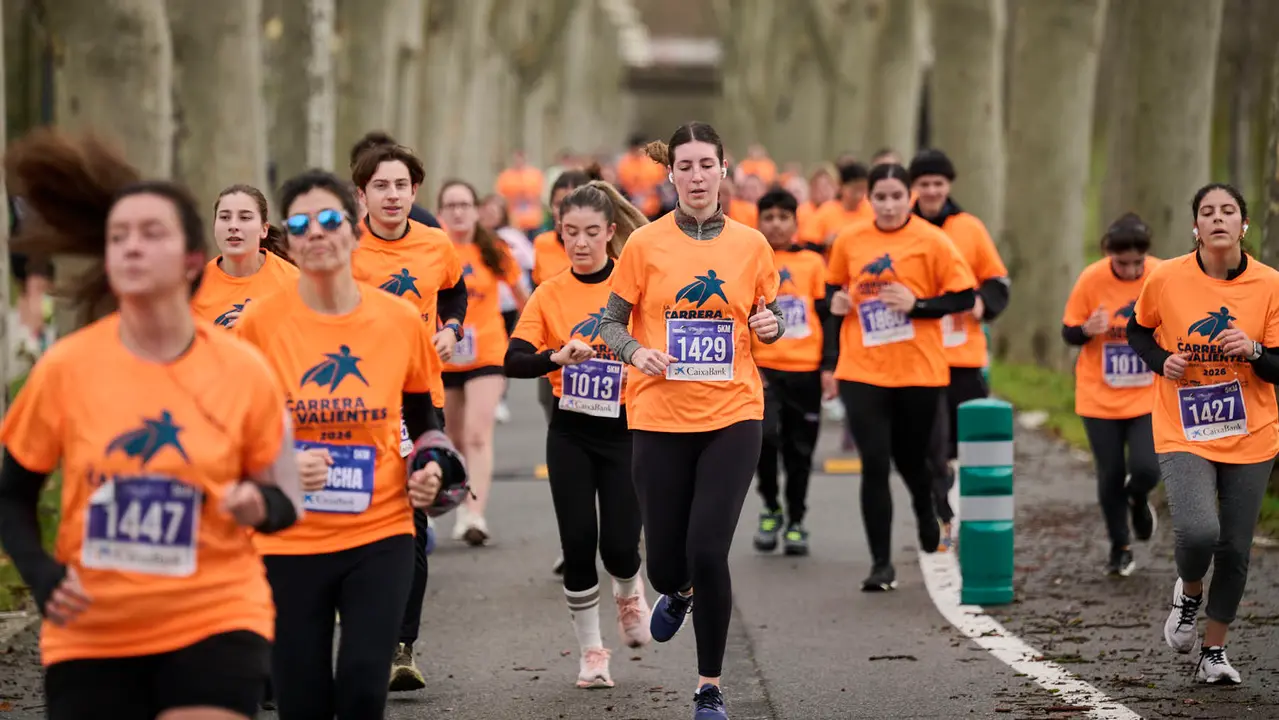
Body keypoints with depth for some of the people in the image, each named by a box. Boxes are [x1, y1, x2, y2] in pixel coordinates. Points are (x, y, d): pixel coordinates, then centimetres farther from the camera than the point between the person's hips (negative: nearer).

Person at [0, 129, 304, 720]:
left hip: (216, 624, -1)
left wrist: (258, 505, -18)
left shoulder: (243, 370, -4)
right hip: (91, 635, 1)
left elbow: (286, 501, 6)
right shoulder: (65, 368, -4)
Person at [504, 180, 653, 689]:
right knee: (578, 543, -3)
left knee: (619, 543, -7)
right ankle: (591, 651, 14)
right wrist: (558, 356, -29)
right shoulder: (549, 294, -1)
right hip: (570, 432, 1)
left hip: (625, 429, -1)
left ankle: (629, 594, 30)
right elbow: (514, 361, -12)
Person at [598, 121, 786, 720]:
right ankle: (678, 593, 46)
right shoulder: (645, 244, -2)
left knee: (708, 552, -12)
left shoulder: (751, 244, 2)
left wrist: (771, 325, -8)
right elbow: (611, 322, 4)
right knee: (664, 561, 5)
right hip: (660, 418, 0)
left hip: (732, 415, 0)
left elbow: (768, 321, 15)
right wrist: (637, 352, -16)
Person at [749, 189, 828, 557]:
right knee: (765, 436, -19)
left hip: (806, 370, 1)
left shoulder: (812, 262, 5)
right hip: (763, 369, -1)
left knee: (799, 449, 7)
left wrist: (829, 366, 0)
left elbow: (827, 315, 6)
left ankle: (795, 522, 21)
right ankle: (771, 508, 3)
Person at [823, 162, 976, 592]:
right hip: (862, 372, 1)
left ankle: (926, 513, 48)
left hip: (919, 371, -1)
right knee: (874, 465, -6)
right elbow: (834, 287, 20)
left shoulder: (931, 241, -7)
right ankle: (881, 564, 1)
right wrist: (836, 302, -2)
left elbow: (964, 297, -6)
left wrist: (916, 304, -18)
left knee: (911, 457, 13)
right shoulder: (849, 241, 2)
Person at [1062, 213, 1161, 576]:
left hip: (1149, 397, 0)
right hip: (1100, 398, 0)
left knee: (1145, 468, -15)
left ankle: (1138, 500, 23)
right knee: (1110, 476, 4)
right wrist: (1087, 330, -25)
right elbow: (1068, 333, -3)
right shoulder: (1091, 280, -12)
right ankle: (1119, 548, 27)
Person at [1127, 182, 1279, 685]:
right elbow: (1138, 330, 12)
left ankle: (1214, 653, 25)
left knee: (1235, 550, 5)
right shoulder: (1167, 279, -6)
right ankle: (1189, 592, 13)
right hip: (1183, 434, -2)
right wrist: (1161, 360, -7)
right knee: (1198, 532, -22)